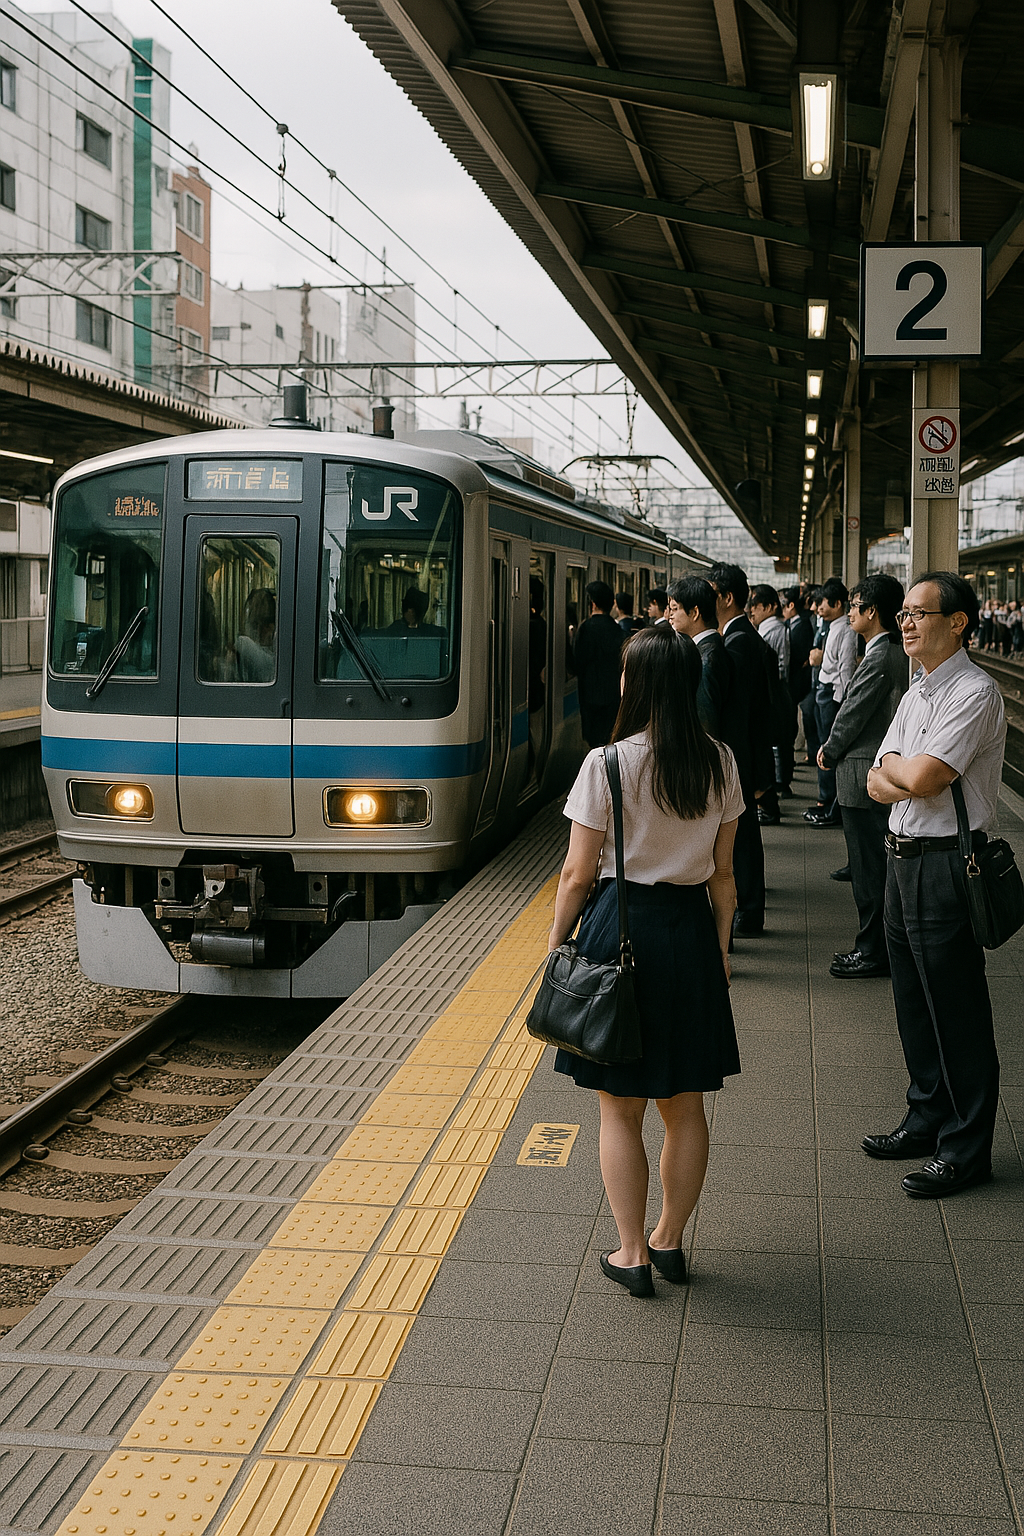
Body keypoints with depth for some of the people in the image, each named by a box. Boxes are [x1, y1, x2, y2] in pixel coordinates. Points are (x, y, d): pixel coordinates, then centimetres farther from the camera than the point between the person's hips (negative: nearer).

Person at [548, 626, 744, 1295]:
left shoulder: (607, 764, -13)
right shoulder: (720, 764, -1)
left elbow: (578, 875, -9)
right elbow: (723, 873, 5)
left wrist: (556, 944, 4)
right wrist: (720, 951, 15)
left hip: (620, 928, -4)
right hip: (691, 931, 4)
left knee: (620, 1108, 8)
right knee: (685, 1106, 15)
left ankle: (631, 1254, 15)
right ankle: (670, 1241, 28)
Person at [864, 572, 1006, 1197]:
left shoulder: (975, 692, -15)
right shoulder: (916, 694, 14)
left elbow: (921, 777, -24)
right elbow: (879, 783, 10)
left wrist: (895, 766, -3)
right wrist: (910, 776, -12)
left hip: (945, 864, -9)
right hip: (904, 857, 9)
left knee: (957, 1011, 1)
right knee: (915, 1003, 18)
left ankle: (966, 1150, 13)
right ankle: (928, 1119, 33)